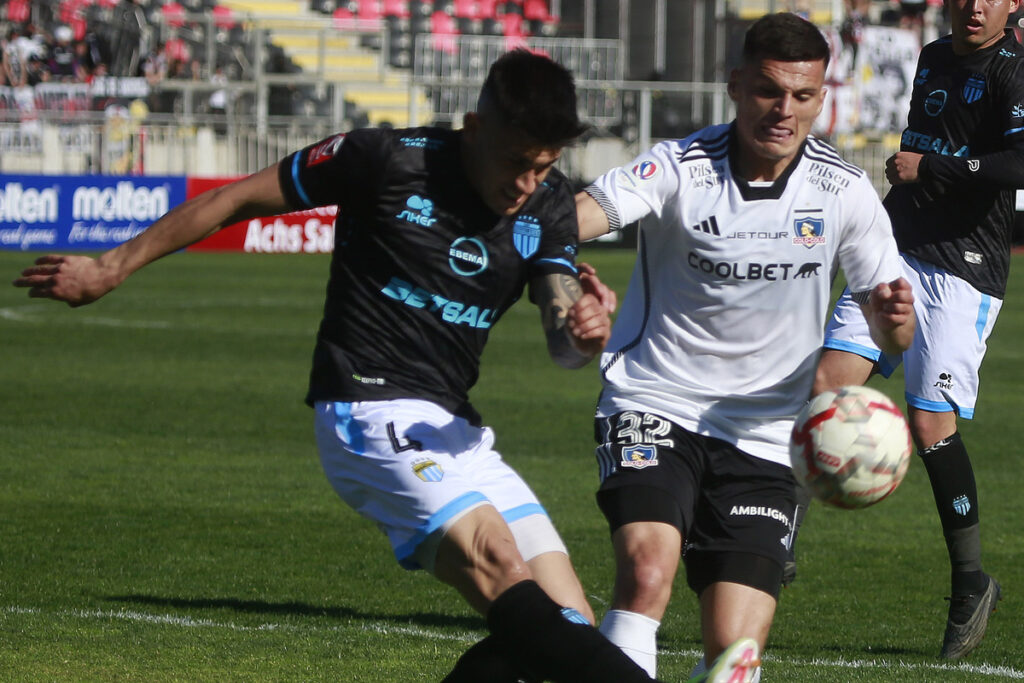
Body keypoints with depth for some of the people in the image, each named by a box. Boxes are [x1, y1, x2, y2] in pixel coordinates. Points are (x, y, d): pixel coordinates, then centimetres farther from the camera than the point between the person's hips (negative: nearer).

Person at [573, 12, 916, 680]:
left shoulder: (846, 192, -1)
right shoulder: (679, 168, -10)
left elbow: (893, 335, 3)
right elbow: (584, 214, -27)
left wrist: (894, 315, -22)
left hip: (762, 436, 2)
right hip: (655, 408, -2)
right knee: (648, 566, -30)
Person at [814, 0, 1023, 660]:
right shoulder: (934, 59, 16)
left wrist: (928, 167, -19)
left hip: (965, 271, -7)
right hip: (898, 253, 7)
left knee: (932, 426, -12)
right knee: (825, 382, -8)